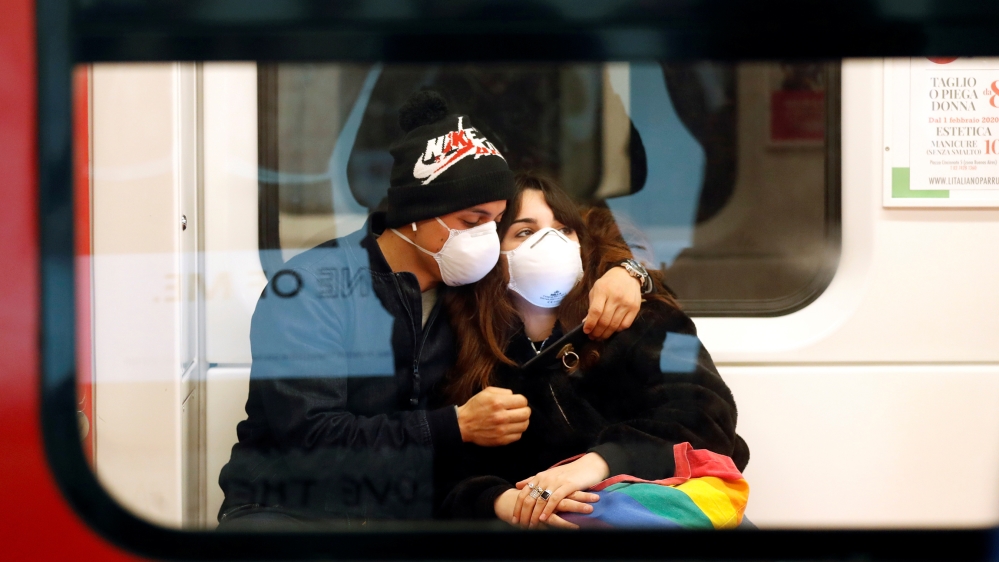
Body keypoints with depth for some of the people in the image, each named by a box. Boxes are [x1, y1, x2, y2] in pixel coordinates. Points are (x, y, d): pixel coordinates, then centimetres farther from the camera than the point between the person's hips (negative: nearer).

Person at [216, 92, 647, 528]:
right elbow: (307, 436, -19)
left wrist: (617, 273, -4)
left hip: (410, 512, 5)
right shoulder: (311, 289, -9)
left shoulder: (471, 287, 5)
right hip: (289, 509, -5)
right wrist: (456, 426, -21)